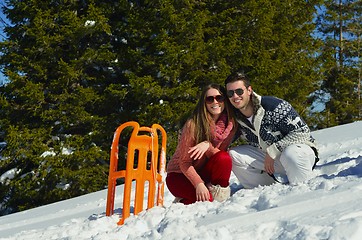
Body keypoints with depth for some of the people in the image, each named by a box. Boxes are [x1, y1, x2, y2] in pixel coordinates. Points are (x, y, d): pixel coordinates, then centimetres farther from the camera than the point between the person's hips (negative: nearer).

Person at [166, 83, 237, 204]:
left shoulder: (230, 125, -6)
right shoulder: (193, 124, -19)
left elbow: (221, 156, -11)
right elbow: (184, 163, -18)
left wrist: (208, 145, -32)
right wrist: (199, 184, -32)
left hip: (204, 173, 4)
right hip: (179, 175, -4)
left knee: (224, 158, -26)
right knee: (206, 199, -30)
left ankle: (219, 193, -10)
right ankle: (182, 202, -1)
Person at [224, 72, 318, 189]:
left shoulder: (273, 105, -23)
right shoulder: (235, 119, -3)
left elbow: (303, 132, -23)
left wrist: (272, 151, -24)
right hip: (270, 159, 6)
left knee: (290, 154, -41)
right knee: (232, 155, -11)